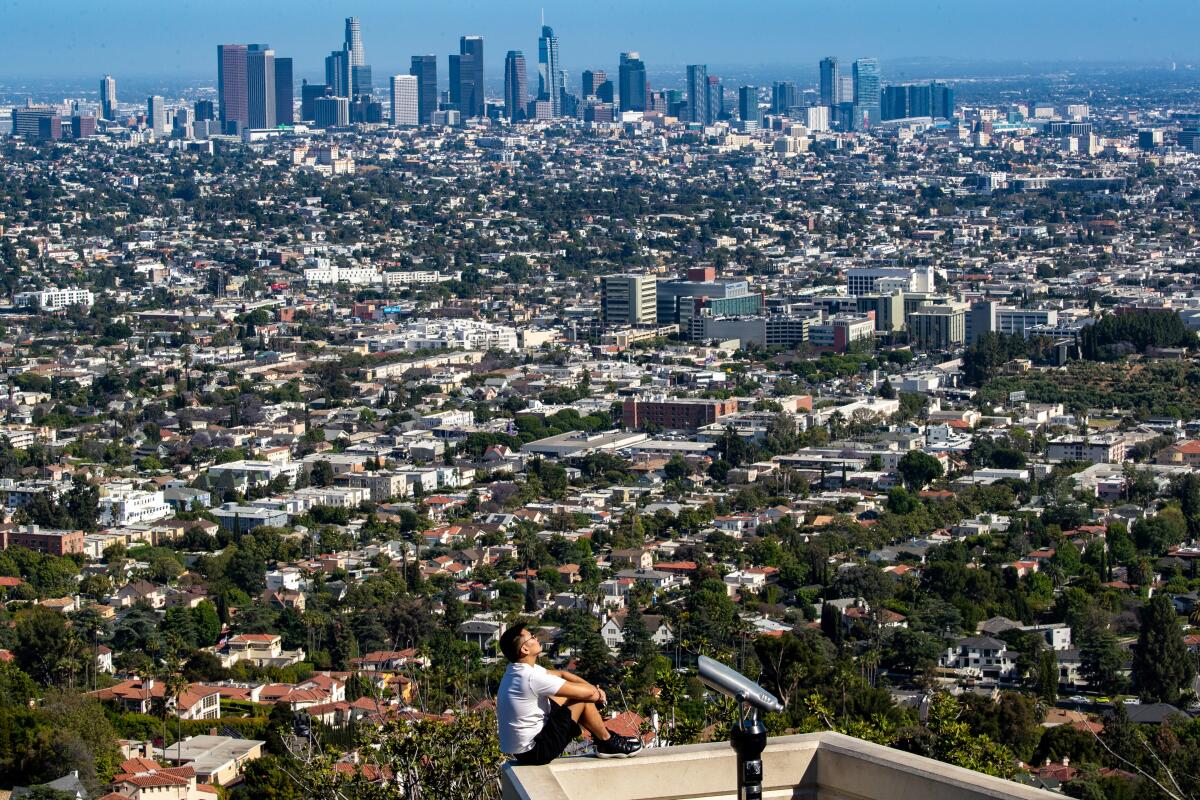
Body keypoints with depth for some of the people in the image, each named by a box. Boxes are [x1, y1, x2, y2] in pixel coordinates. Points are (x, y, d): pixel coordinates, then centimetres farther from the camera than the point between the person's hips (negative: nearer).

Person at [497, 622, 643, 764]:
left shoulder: (518, 671, 5)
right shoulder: (531, 678, -25)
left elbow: (561, 674, 16)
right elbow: (588, 693, -19)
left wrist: (594, 689, 5)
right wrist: (597, 693, 4)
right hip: (534, 752, -10)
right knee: (583, 699, -8)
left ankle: (601, 736, 26)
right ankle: (608, 742, 12)